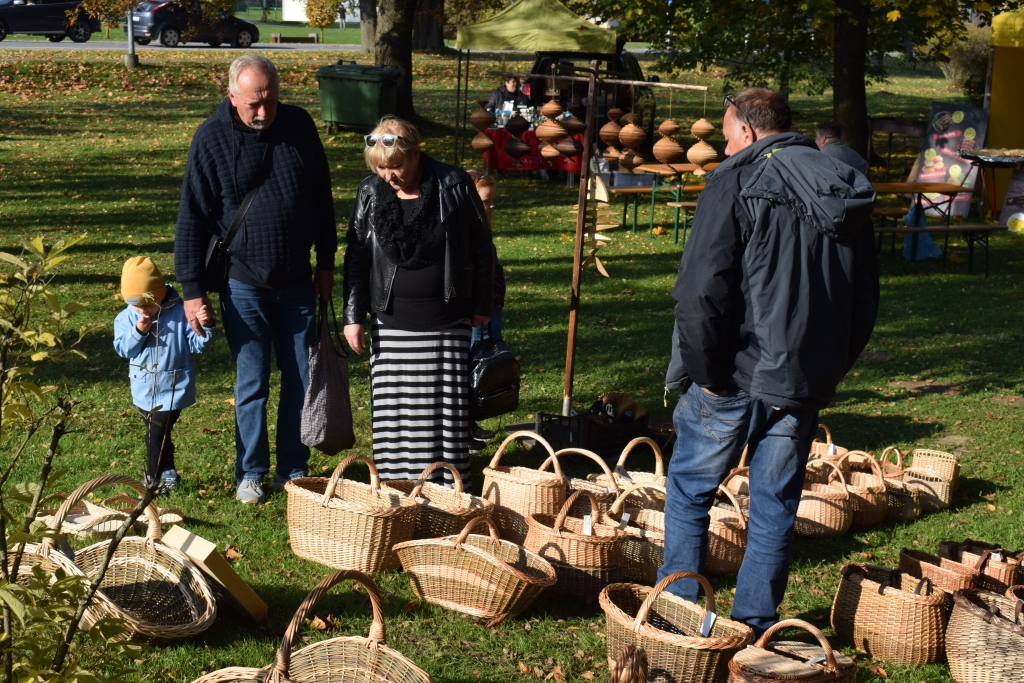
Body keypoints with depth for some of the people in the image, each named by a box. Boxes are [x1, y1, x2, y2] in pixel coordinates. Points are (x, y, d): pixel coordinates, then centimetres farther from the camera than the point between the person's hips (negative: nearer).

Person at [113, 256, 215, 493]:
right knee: (155, 432, 19)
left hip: (173, 387, -5)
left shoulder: (179, 312, -12)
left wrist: (204, 326, -28)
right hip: (144, 389, 5)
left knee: (158, 432, -11)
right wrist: (137, 331, -20)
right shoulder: (127, 318, -2)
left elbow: (196, 344, -9)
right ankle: (168, 472, 37)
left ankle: (154, 480, 0)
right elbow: (123, 349, -4)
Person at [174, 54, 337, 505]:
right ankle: (250, 473, 17)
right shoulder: (212, 139, -9)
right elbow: (191, 217, -6)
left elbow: (322, 197, 11)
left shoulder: (299, 126, 0)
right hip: (244, 285, -3)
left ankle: (293, 469, 22)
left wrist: (326, 262, 12)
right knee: (252, 384, 3)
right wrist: (192, 289, -8)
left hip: (298, 282, 3)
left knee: (302, 380, 8)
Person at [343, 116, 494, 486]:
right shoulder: (370, 192, 2)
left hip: (446, 323, -2)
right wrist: (353, 316, 4)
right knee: (392, 411, 2)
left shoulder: (454, 185, -5)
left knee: (446, 407, 0)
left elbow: (481, 247, 3)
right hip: (391, 322, 2)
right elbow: (356, 256, 8)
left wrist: (482, 306, 4)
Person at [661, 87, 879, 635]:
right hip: (804, 383, 5)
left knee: (689, 491, 11)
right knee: (775, 506, 13)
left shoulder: (736, 183, -10)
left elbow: (701, 290, -19)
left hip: (736, 377, -5)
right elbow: (865, 300, 15)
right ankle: (756, 625, 18)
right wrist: (829, 370, 17)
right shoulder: (846, 190, 10)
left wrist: (706, 372, -10)